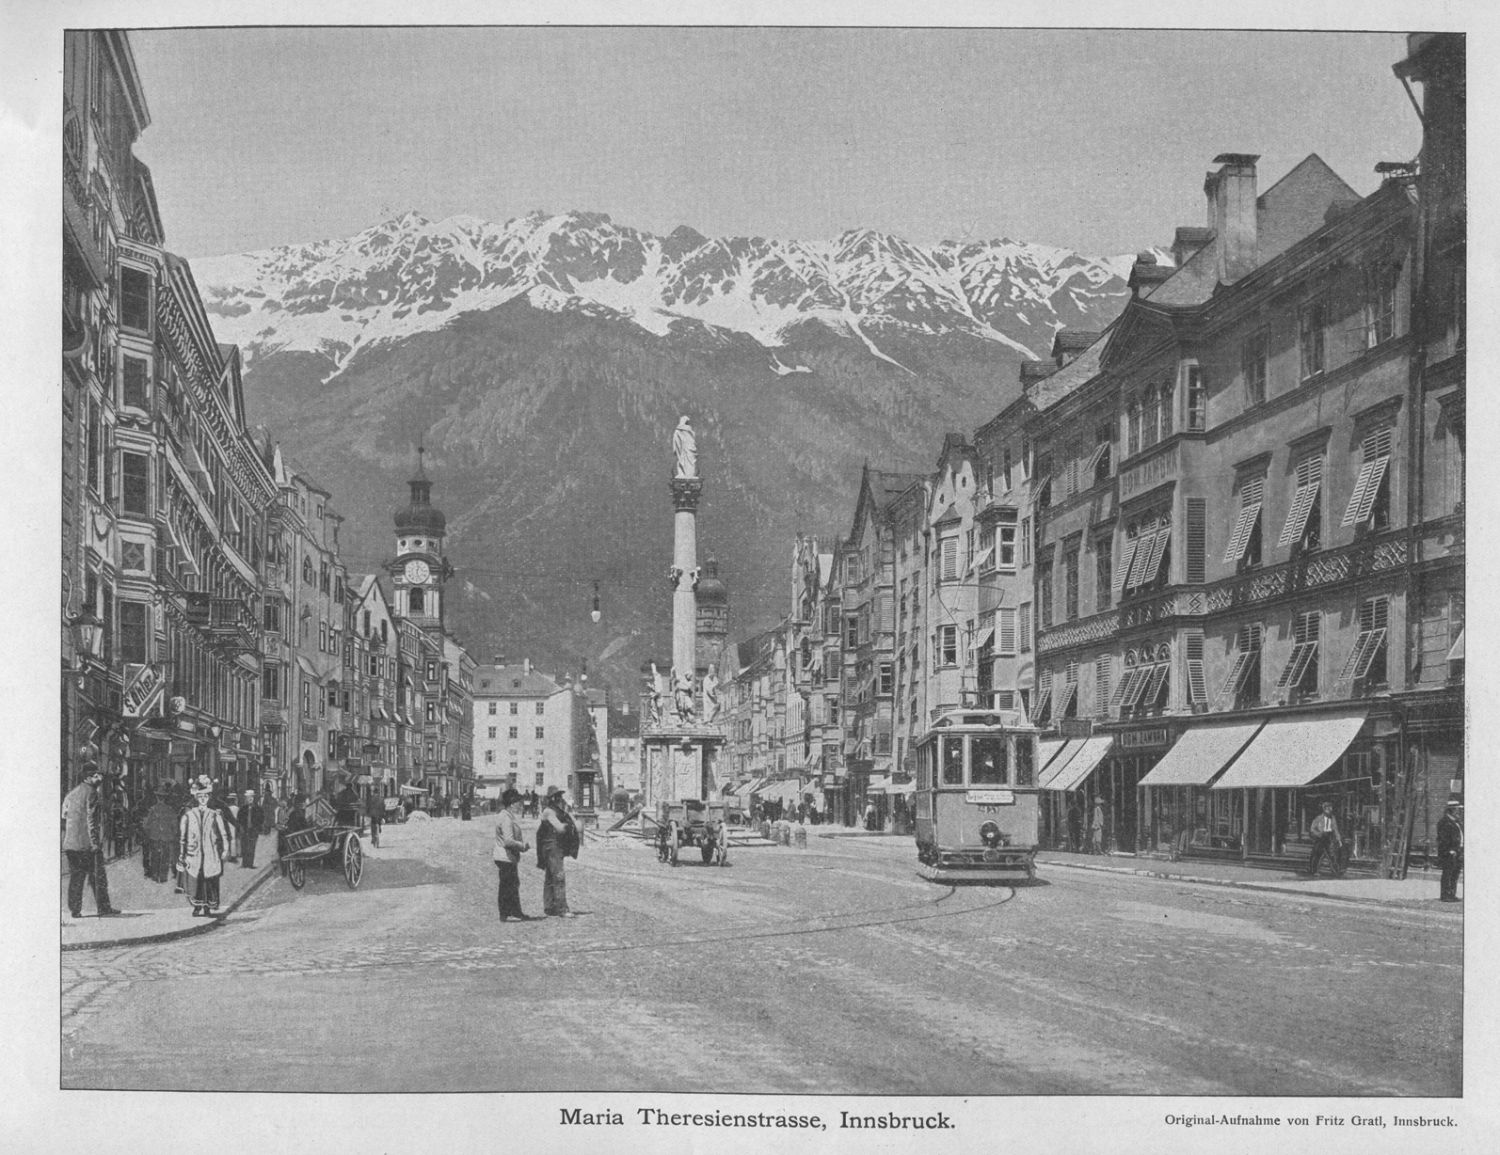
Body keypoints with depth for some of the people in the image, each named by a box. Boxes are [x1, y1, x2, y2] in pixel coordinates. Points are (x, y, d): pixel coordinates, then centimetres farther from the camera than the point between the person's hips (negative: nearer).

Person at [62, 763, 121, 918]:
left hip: (70, 843, 7)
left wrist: (63, 842, 20)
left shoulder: (71, 794, 15)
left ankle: (74, 910, 8)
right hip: (87, 842, -7)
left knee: (75, 876, 10)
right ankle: (104, 908, -1)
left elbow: (64, 818, 15)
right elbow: (91, 819, -15)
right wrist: (95, 842, -16)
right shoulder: (92, 793, -9)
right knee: (97, 876, -1)